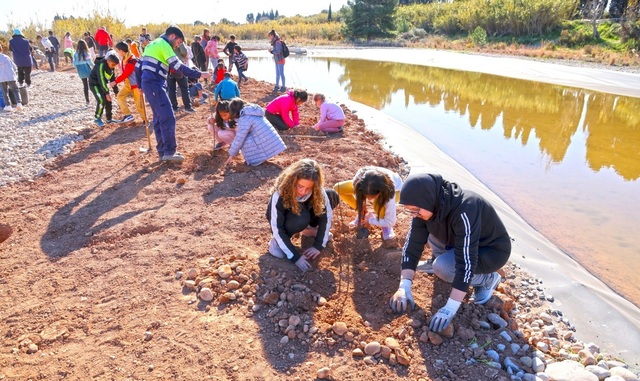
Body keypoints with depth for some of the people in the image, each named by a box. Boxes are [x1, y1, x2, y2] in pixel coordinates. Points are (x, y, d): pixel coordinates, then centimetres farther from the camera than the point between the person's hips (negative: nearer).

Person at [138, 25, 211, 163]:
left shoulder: (153, 44, 23)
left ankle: (163, 152, 15)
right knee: (168, 117, -11)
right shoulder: (164, 44, -5)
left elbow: (139, 65, 24)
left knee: (159, 117, 13)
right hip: (155, 85, -10)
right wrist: (199, 74, -13)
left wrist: (141, 85, 29)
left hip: (148, 84, 10)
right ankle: (169, 152, -12)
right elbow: (178, 67, -16)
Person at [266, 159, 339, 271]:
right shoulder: (280, 194, -37)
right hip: (283, 220, -4)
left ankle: (309, 229, 2)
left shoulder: (316, 191, -28)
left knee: (332, 196, -16)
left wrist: (318, 245, -24)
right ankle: (277, 241, -12)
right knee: (301, 218, -39)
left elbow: (326, 215, -20)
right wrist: (295, 256, -34)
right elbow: (277, 228, -33)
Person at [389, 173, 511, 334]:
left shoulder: (464, 210, -39)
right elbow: (413, 244, -15)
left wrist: (451, 307, -38)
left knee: (441, 267, -27)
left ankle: (487, 279, -2)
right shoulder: (427, 205, -17)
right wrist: (404, 287, -23)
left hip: (492, 250, -7)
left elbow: (466, 263, -39)